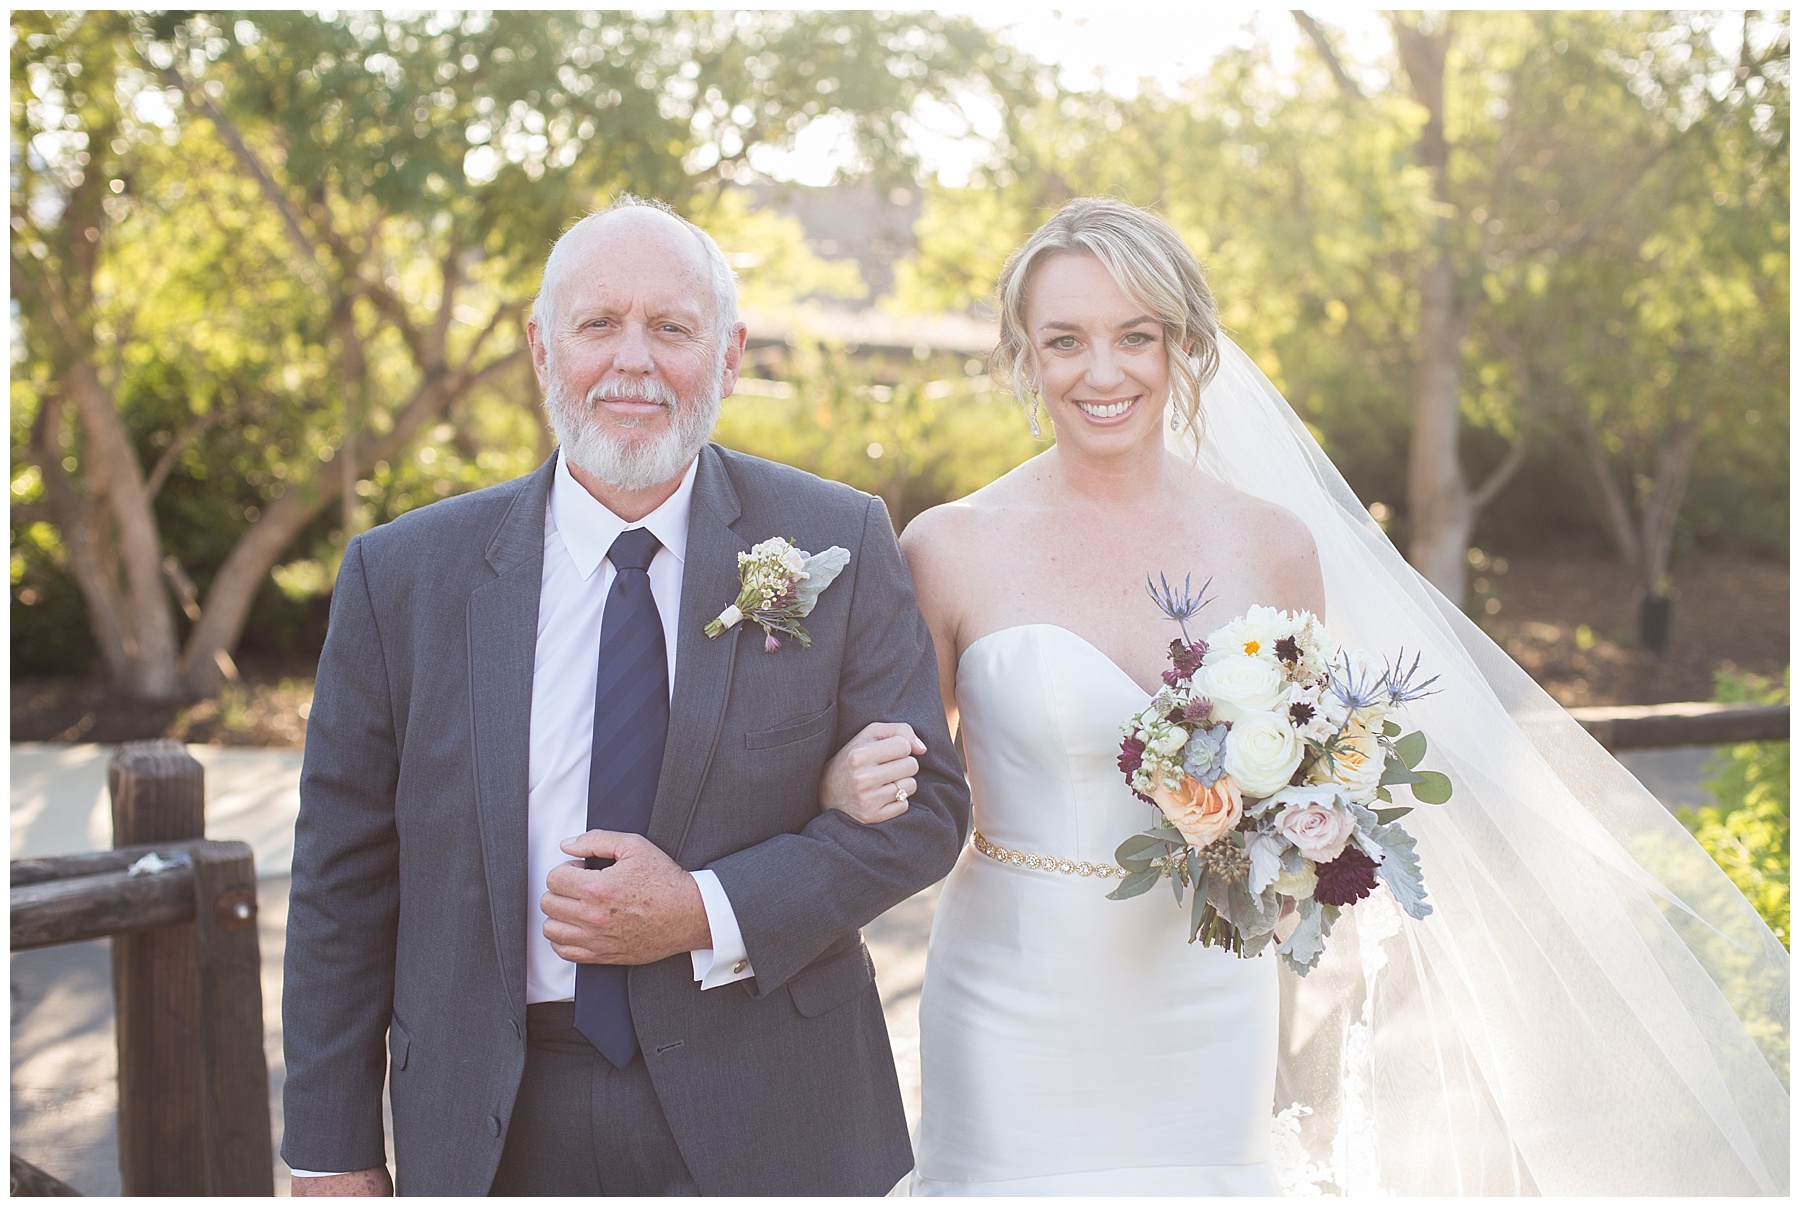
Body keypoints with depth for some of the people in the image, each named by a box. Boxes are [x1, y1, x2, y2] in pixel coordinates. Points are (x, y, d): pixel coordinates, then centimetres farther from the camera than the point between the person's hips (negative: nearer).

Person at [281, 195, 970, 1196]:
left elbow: (925, 805, -5)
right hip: (491, 1129, 1)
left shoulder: (837, 544, -5)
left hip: (769, 1115, -1)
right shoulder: (403, 576, -4)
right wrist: (334, 1149, 1)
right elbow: (344, 885, 0)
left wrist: (707, 914, -18)